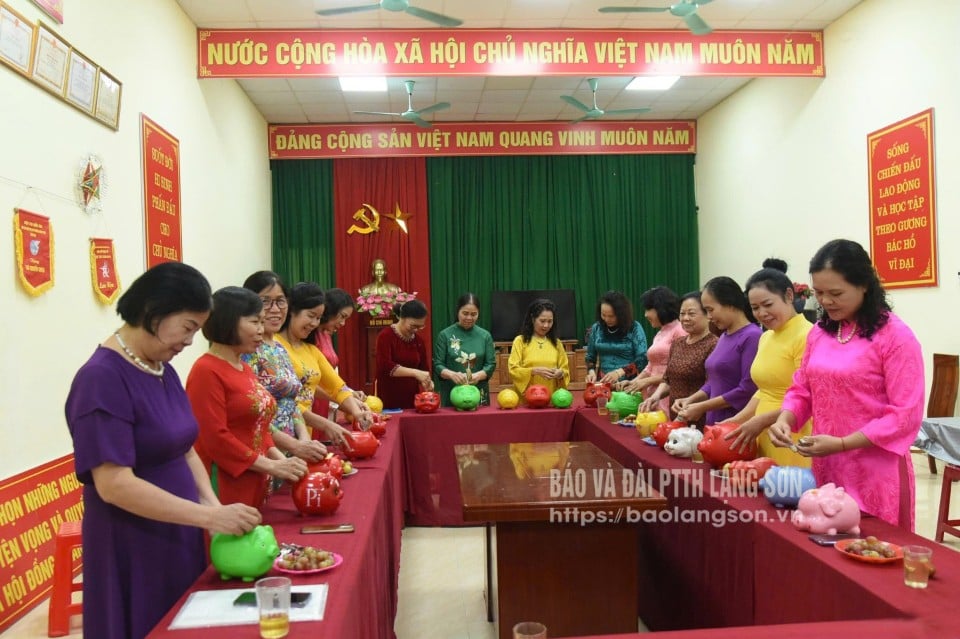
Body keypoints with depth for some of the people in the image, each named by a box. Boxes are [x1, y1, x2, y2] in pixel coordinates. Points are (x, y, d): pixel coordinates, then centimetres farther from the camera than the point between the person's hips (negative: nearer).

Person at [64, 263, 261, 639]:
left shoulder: (163, 371, 5)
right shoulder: (102, 378, -20)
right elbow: (114, 485, -26)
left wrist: (213, 505, -5)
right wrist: (210, 516, -26)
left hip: (179, 540, 8)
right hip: (133, 552, -8)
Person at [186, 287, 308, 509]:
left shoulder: (245, 369, 14)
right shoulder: (206, 371, -13)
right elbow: (215, 438, -18)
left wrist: (279, 458, 1)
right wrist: (272, 466, -16)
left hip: (252, 484, 8)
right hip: (222, 486, -8)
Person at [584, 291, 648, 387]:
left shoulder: (634, 328, -3)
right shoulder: (596, 328, 6)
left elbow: (642, 360, -8)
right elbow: (590, 357, 15)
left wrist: (619, 372, -20)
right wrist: (591, 371, -4)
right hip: (602, 384, 3)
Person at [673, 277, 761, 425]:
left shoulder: (752, 336, -14)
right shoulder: (723, 336, 11)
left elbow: (748, 390, -18)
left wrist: (703, 407, -14)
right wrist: (691, 400, 3)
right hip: (715, 424, 7)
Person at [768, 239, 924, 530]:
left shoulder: (895, 336, -10)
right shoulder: (819, 333, 8)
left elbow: (905, 415, -13)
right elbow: (802, 389, 14)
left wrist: (841, 444, -20)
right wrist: (785, 419, -6)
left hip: (875, 473, -5)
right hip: (825, 468, 5)